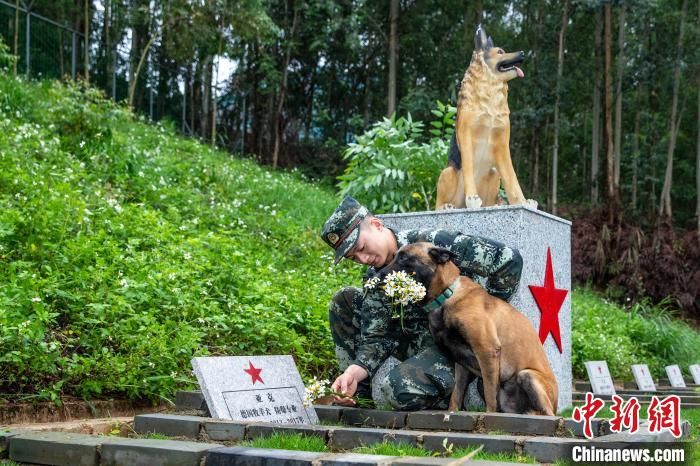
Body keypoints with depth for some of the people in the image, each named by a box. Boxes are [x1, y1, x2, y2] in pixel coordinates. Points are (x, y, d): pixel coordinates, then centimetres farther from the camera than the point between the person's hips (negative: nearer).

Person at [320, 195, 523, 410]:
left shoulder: (434, 242, -19)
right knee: (344, 300, 1)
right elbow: (377, 336, -5)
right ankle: (360, 390, 4)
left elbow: (509, 259, -21)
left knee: (398, 388, -34)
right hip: (415, 342, 7)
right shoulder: (374, 278, 2)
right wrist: (355, 371, -25)